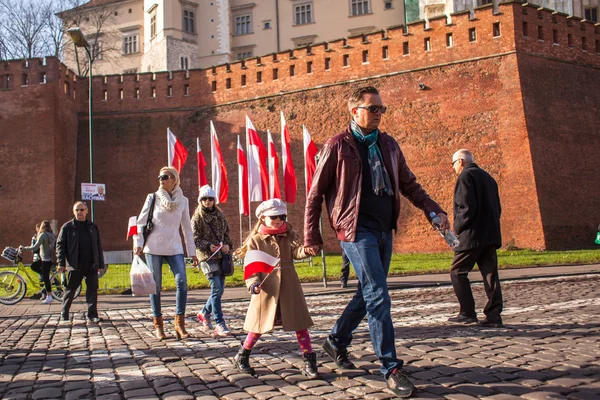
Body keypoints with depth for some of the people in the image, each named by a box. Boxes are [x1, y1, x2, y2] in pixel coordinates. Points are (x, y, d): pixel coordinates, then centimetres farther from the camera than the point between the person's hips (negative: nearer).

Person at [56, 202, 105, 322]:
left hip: (91, 264, 2)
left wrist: (100, 264, 10)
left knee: (92, 289, 0)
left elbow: (98, 246, 14)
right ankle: (65, 313, 22)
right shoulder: (67, 227, 4)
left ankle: (92, 314, 5)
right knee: (70, 290, 6)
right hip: (74, 265, -2)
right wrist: (61, 263, -8)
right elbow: (60, 245, 2)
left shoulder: (93, 227, 12)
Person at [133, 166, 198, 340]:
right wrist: (138, 243, -8)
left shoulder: (183, 200, 6)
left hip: (174, 248, 1)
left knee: (182, 282, -13)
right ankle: (158, 325, 14)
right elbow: (141, 222, 3)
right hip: (153, 247, -1)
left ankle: (180, 324, -4)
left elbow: (187, 227, 10)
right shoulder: (152, 197, 2)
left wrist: (192, 252, 8)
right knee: (156, 286, 3)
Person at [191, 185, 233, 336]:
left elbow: (226, 233, 19)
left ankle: (204, 313, 33)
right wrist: (209, 246, -21)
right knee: (216, 289, -13)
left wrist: (227, 245, -1)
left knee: (219, 289, 10)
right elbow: (195, 239, -6)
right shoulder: (197, 218, -1)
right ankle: (219, 324, -9)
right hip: (207, 256, -6)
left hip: (221, 255, 6)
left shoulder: (220, 216, 13)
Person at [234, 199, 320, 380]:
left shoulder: (288, 237, 7)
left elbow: (297, 252, -11)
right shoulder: (255, 240, 0)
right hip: (266, 289, -2)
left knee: (299, 323, 2)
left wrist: (307, 249, -34)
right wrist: (253, 284, -21)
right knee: (260, 325, 7)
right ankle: (242, 356, 28)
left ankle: (309, 361, 10)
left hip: (289, 289, 2)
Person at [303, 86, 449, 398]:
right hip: (357, 230, -6)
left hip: (384, 230, 6)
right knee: (378, 296, -11)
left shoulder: (388, 144, 13)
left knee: (368, 294, 14)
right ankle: (391, 368, -3)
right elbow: (315, 194, 0)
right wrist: (311, 236, -1)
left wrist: (434, 210, 3)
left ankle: (336, 342, 35)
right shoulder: (337, 146, -3)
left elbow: (409, 184, 18)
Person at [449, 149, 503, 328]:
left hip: (472, 235, -8)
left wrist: (458, 228, -7)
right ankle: (494, 315, 2)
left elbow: (466, 207, -17)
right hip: (491, 235, 8)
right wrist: (490, 226, 18)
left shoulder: (465, 176, -7)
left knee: (458, 272, 2)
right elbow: (497, 207, 20)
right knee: (490, 274, 5)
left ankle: (467, 313, -1)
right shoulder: (487, 177, 20)